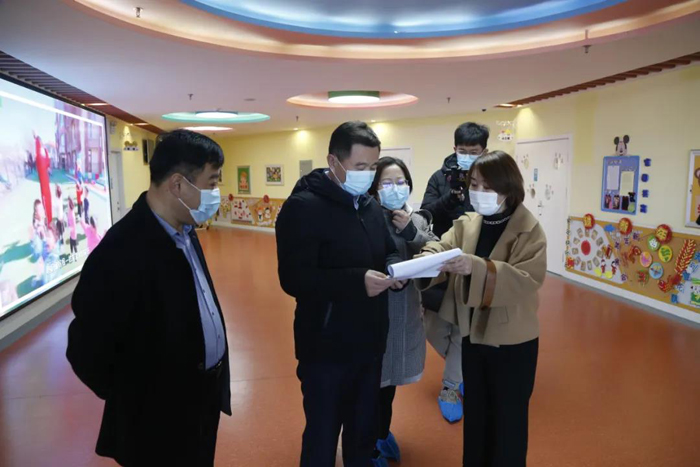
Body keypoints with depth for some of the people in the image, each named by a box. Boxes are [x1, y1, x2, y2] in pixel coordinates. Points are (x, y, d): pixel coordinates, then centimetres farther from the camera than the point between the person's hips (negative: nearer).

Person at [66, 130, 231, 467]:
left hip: (204, 394, 8)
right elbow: (87, 350, -23)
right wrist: (134, 401, -8)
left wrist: (210, 382, 8)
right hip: (162, 419, -7)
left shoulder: (182, 231, -1)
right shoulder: (122, 251, -28)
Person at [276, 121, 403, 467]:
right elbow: (293, 279, -23)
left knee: (364, 432, 23)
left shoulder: (370, 205, 9)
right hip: (326, 349, -7)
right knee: (322, 436, 12)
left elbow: (388, 252, 18)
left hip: (370, 344, 7)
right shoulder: (303, 206, -16)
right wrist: (357, 281, -32)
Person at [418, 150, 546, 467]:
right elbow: (442, 246, -9)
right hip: (473, 333, 5)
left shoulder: (529, 229, -14)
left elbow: (528, 279, -27)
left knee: (508, 415, 12)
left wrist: (477, 268, -40)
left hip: (511, 339, -5)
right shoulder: (466, 223, 2)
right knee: (475, 410, 21)